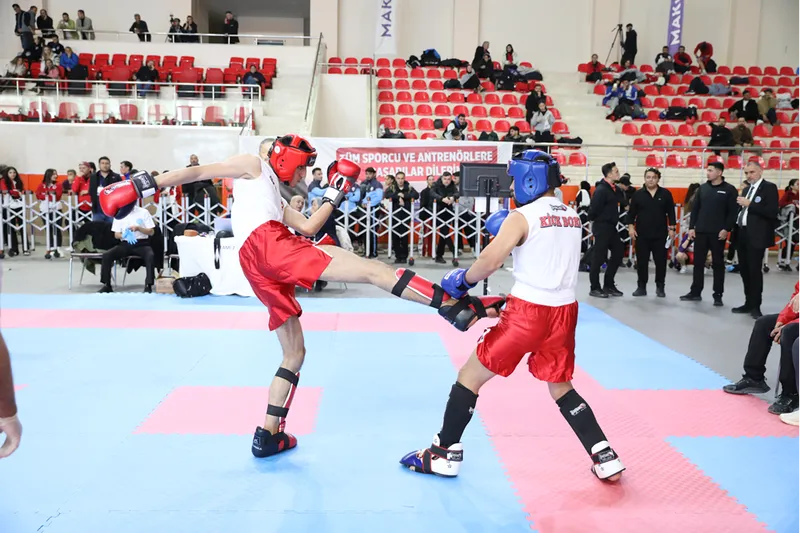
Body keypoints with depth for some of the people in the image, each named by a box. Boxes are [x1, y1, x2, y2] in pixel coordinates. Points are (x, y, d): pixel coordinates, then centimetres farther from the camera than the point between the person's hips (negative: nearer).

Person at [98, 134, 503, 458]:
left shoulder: (276, 200, 39)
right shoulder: (252, 166, 19)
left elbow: (308, 228, 30)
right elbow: (199, 171, 9)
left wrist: (334, 196, 30)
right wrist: (150, 184, -1)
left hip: (262, 271, 9)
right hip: (267, 243, -9)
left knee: (294, 352, 13)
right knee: (370, 270, -18)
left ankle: (268, 435, 11)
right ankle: (454, 305, -27)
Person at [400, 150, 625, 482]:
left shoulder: (522, 216, -8)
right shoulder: (572, 217, 13)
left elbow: (491, 261, -19)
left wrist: (461, 281, -2)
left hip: (527, 310, -6)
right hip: (563, 311, 6)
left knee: (471, 375, 8)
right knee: (561, 387, 23)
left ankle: (444, 454, 14)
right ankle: (606, 459, 17)